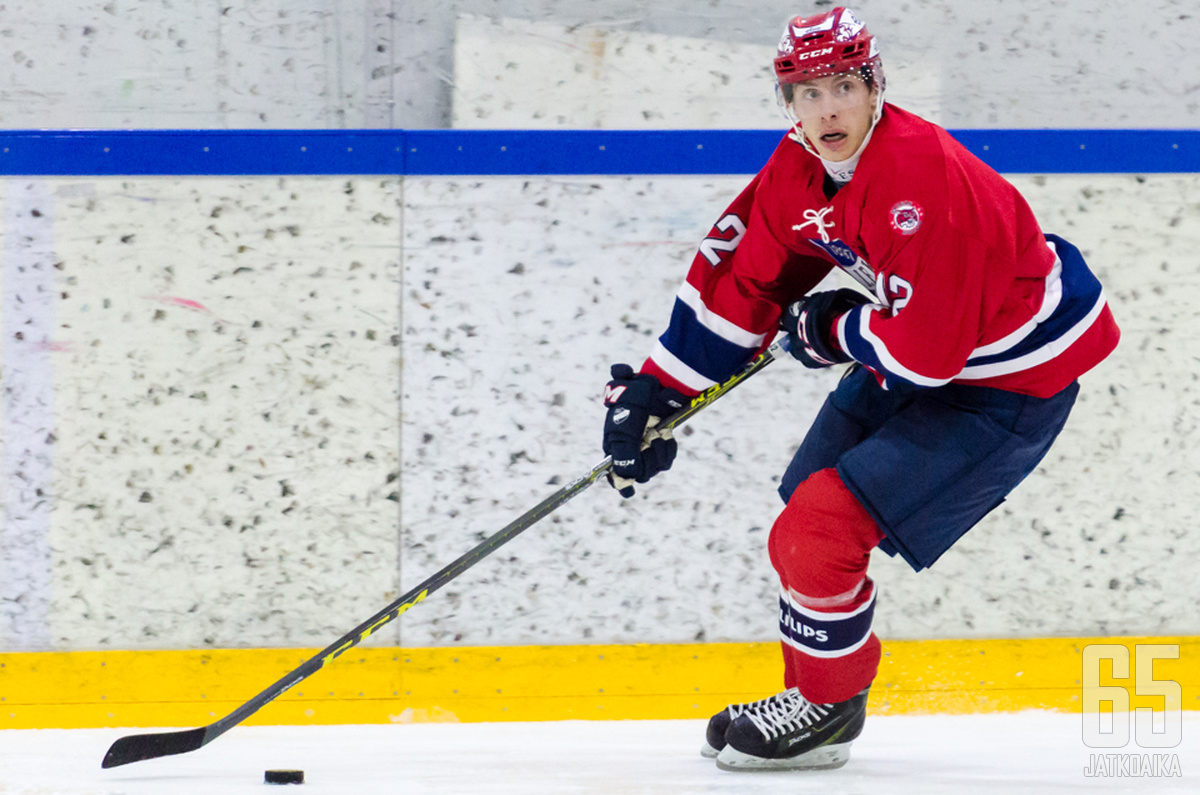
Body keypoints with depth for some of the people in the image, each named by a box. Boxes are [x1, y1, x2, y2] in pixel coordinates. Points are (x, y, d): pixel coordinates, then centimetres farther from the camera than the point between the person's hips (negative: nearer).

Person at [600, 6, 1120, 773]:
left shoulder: (921, 178, -32)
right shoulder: (798, 170, -5)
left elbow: (926, 349, -32)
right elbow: (741, 280, 6)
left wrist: (829, 330, -14)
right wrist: (653, 393, 4)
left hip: (1013, 378, -9)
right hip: (918, 351, 9)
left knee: (826, 524, -15)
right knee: (805, 510, 12)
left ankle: (827, 706, 6)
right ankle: (817, 693, 29)